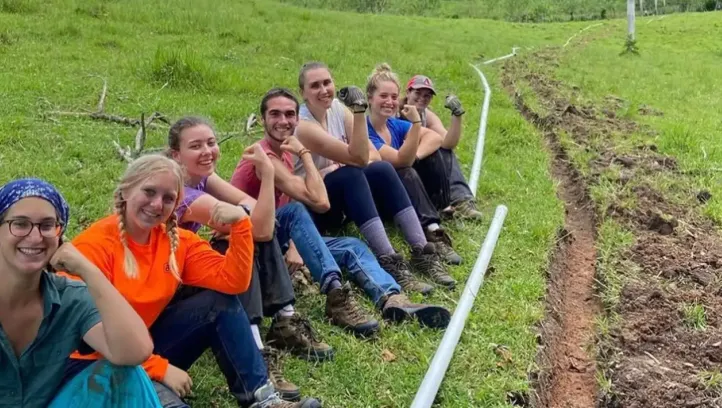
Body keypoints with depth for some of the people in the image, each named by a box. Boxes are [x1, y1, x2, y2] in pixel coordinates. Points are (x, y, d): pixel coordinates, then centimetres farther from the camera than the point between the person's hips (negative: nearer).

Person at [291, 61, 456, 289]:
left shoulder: (337, 108, 0)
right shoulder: (302, 125, -21)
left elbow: (373, 155, -4)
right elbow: (358, 157, -28)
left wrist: (344, 166, -22)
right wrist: (359, 111, -34)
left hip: (341, 197, 7)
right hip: (310, 208, -6)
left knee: (381, 169, -18)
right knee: (349, 174, -32)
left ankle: (421, 253, -22)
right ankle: (388, 261, -39)